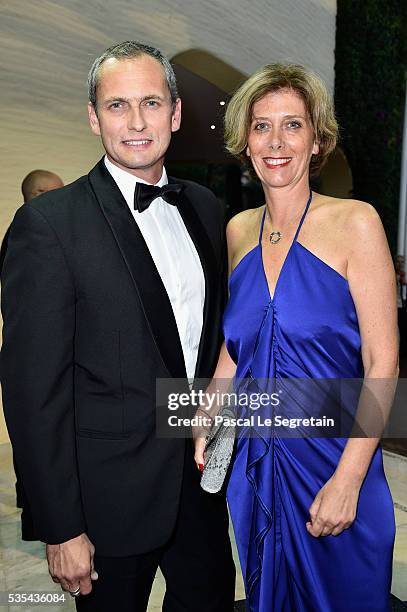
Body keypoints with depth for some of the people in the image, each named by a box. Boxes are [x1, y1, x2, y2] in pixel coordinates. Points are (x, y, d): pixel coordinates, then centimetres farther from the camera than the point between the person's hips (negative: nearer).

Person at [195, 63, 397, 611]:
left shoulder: (355, 222, -11)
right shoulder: (238, 231, 4)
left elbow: (382, 362, -13)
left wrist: (347, 480, -18)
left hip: (333, 458, -4)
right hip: (253, 459, 4)